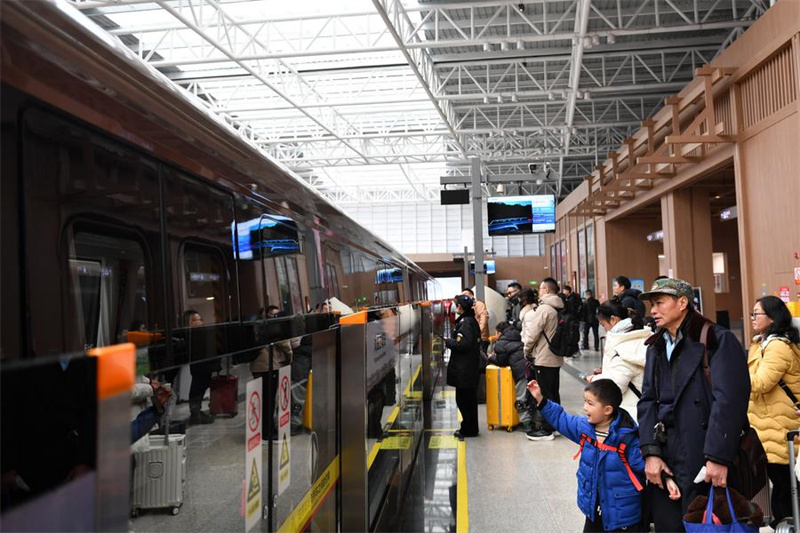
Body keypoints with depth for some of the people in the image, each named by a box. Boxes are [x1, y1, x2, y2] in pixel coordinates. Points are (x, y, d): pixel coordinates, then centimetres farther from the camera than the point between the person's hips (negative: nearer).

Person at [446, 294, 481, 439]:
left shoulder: (465, 322, -17)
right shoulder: (472, 321, 13)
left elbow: (461, 344, -24)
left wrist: (447, 341, -10)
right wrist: (450, 341, 12)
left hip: (464, 369, -10)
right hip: (471, 367, 10)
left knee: (464, 399, -2)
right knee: (469, 398, 16)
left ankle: (468, 429, 6)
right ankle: (470, 428, 26)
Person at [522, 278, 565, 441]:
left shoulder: (544, 308, -17)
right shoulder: (559, 309, 9)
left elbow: (533, 332, -17)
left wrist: (527, 350, -1)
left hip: (543, 358, -8)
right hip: (556, 358, 8)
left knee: (544, 395, -2)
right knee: (554, 393, 15)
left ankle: (546, 429, 3)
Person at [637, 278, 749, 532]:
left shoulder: (718, 340, -8)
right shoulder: (656, 347, 13)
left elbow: (729, 401, -15)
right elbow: (648, 401, 8)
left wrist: (718, 458, -19)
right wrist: (650, 452, -2)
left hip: (702, 461, -6)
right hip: (664, 460, 6)